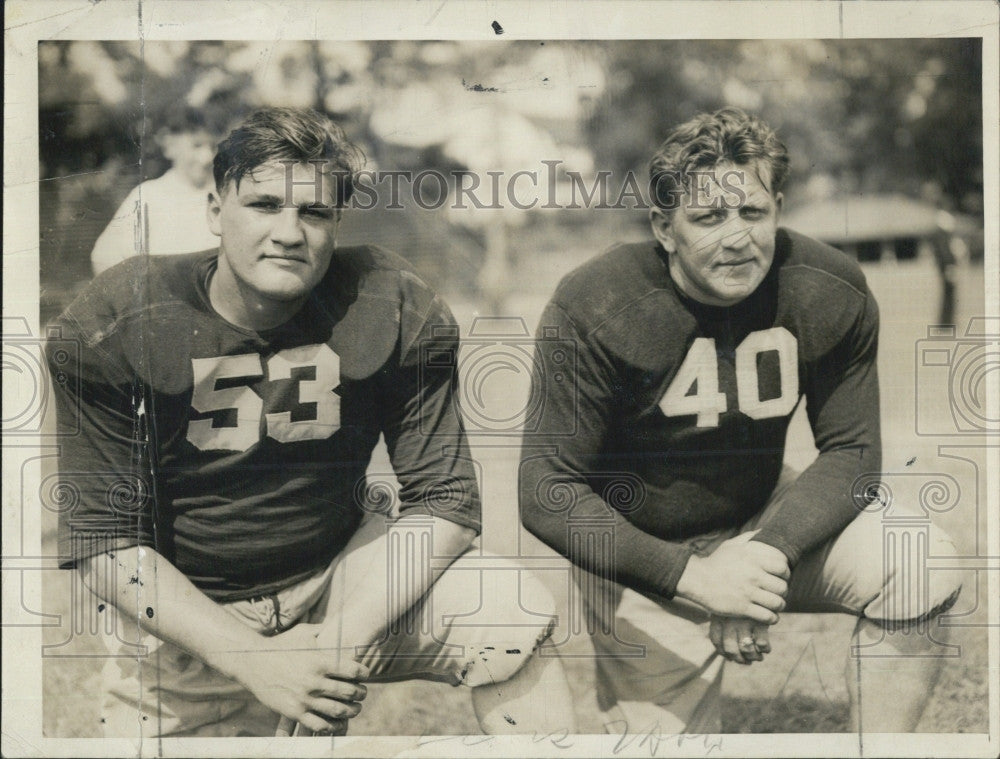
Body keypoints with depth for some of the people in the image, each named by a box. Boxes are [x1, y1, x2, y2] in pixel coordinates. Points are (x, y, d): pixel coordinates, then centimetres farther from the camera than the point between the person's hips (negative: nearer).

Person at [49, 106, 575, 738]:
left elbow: (444, 498, -10)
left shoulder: (395, 310, -14)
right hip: (187, 616, 1)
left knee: (520, 621, -20)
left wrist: (353, 633, -25)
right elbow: (105, 541, -15)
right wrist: (252, 659, -25)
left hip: (349, 565, 0)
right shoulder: (111, 328, -16)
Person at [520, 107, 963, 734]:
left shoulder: (831, 294, -13)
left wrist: (769, 552, -25)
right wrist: (691, 575, -30)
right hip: (641, 553, -3)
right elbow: (547, 492, -21)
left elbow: (852, 453, -6)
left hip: (763, 521, 3)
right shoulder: (593, 311, -23)